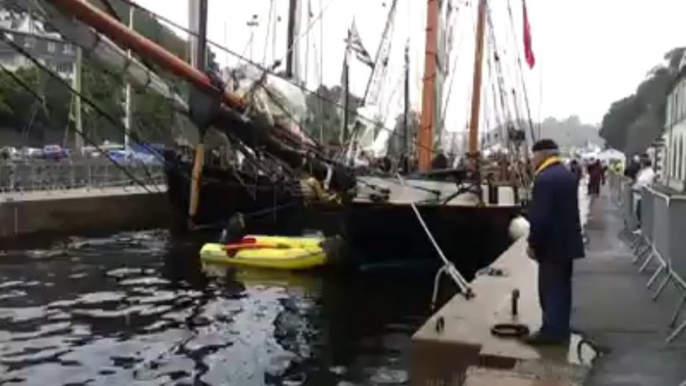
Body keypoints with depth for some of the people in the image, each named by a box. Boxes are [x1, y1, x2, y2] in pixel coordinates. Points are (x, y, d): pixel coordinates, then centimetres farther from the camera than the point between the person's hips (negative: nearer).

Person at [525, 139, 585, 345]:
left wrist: (533, 244, -13)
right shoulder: (568, 174, 11)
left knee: (550, 289, -1)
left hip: (552, 244, -9)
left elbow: (540, 217, -23)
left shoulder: (544, 178, -20)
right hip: (568, 242, 9)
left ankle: (552, 331, 5)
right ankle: (561, 329, 23)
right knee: (562, 287, 15)